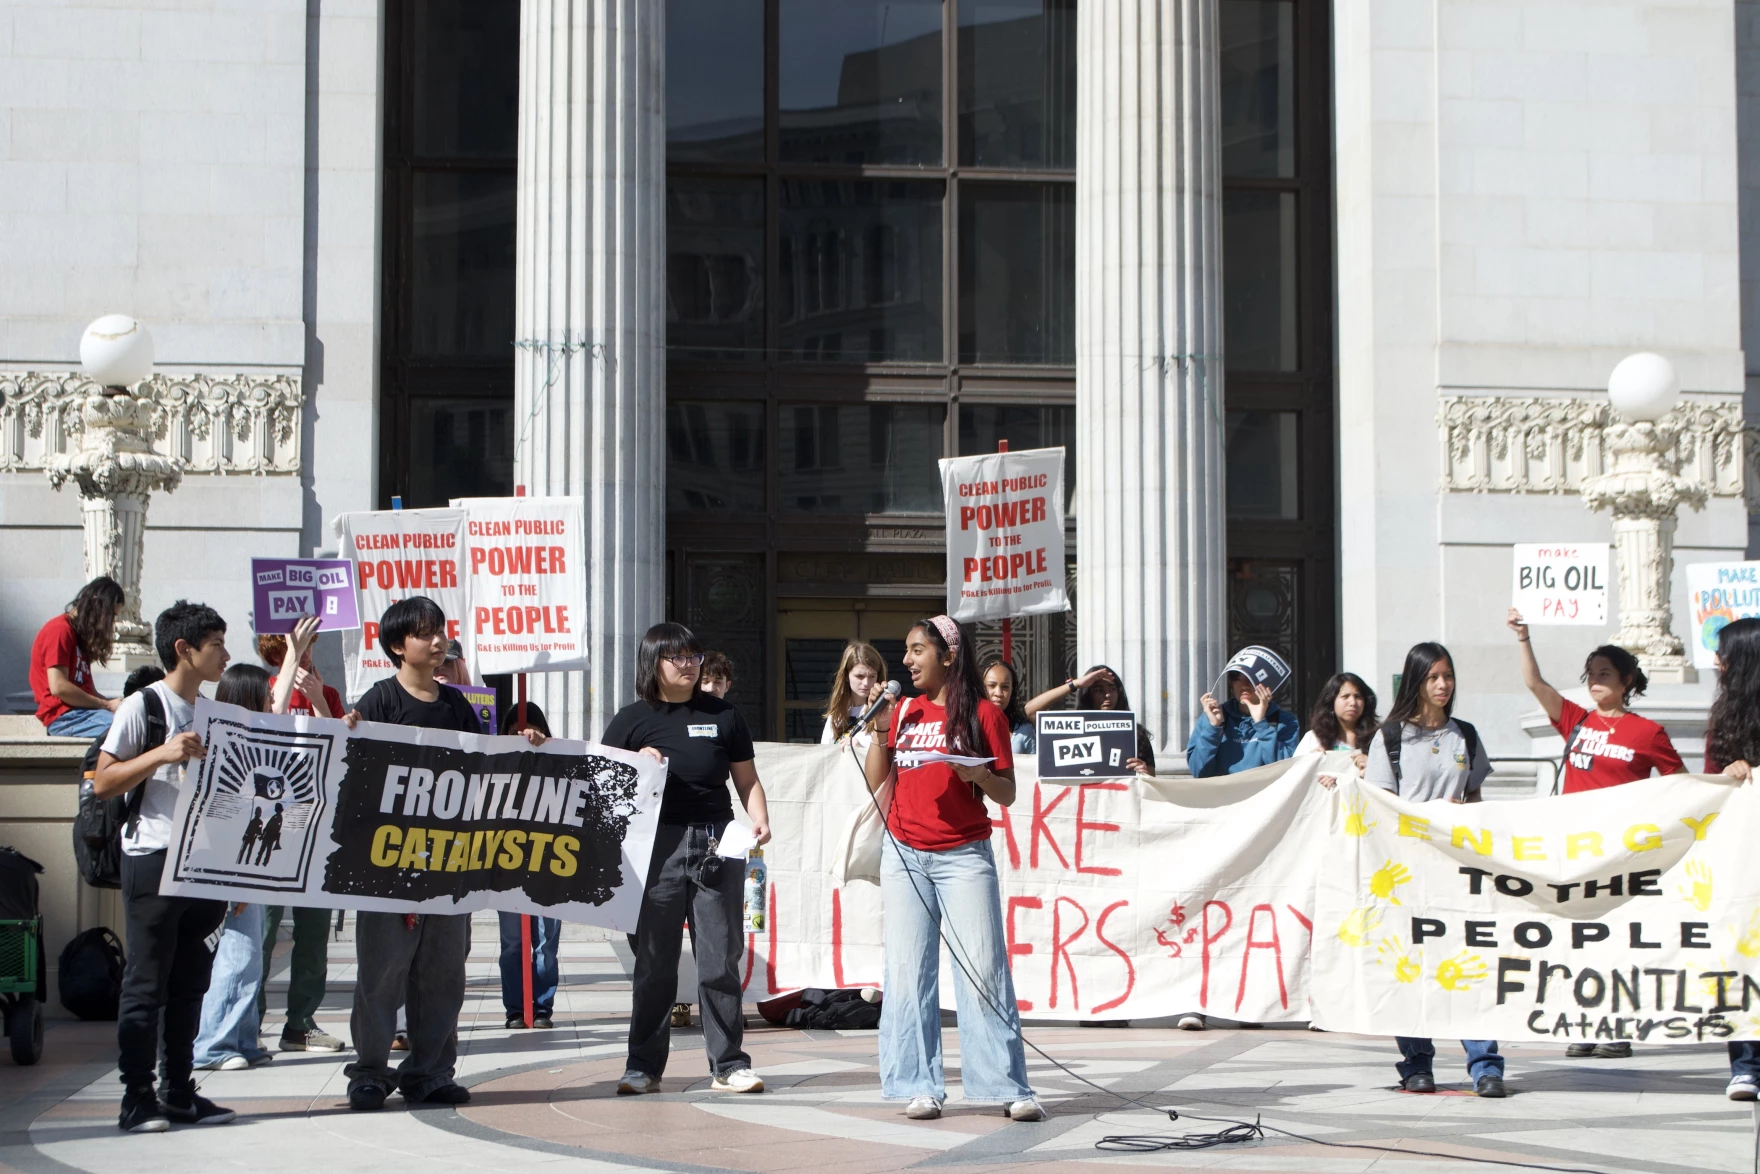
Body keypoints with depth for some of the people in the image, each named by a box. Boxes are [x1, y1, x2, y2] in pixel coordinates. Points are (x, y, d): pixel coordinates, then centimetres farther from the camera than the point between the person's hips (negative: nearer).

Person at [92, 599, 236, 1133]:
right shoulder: (142, 707, -6)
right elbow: (102, 783, -9)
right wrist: (161, 754, -21)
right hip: (153, 862, -7)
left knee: (191, 985, 9)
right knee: (146, 984, -3)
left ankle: (180, 1092, 15)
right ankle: (137, 1099, 1)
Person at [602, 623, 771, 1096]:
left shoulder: (723, 715, 13)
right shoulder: (632, 720, 8)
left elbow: (747, 778, 14)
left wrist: (759, 820, -3)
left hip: (717, 845, 1)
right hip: (657, 845, -1)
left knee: (721, 959, 1)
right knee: (654, 962, 3)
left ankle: (729, 1065, 7)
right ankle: (644, 1066, 11)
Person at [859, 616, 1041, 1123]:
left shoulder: (984, 714, 0)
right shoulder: (903, 711, 12)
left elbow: (1007, 794, 1)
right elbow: (875, 782, 8)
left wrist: (979, 773, -19)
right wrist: (880, 726, 0)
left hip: (964, 855, -4)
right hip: (905, 855, 4)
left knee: (984, 968, -6)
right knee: (909, 970, 1)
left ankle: (1009, 1088, -3)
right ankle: (921, 1087, 5)